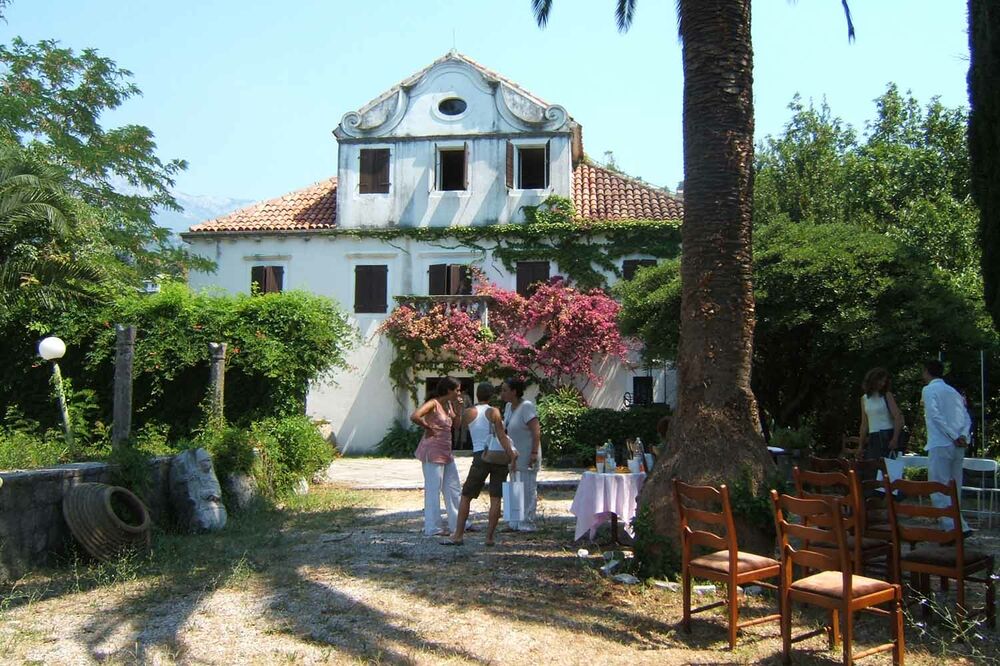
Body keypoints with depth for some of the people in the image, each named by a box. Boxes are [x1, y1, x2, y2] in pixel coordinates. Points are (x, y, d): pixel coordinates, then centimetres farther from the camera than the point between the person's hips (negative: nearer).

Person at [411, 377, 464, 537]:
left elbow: (455, 426, 17)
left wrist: (459, 409, 4)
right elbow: (414, 416, -29)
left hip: (446, 451, 9)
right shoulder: (433, 404, -14)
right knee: (434, 489, -2)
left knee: (454, 488, 13)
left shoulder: (449, 404, 11)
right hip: (433, 451, -9)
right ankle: (433, 528, 6)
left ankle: (458, 523, 23)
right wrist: (428, 428, -16)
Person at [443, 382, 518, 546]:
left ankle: (458, 535, 6)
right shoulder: (494, 412, 0)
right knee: (495, 498, 4)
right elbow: (502, 436, -7)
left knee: (466, 497, 9)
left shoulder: (468, 413, 3)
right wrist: (512, 456, -9)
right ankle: (489, 537, 2)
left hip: (481, 456, 0)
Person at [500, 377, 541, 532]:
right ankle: (515, 523, 23)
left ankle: (527, 524, 5)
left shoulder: (526, 406, -18)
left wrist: (534, 453, -25)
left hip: (527, 456, -9)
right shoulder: (509, 406, 8)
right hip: (515, 455, 9)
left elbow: (536, 431, -21)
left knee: (527, 489, -2)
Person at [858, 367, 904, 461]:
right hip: (872, 438, 4)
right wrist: (861, 446, 13)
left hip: (887, 436, -4)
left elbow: (898, 417, -8)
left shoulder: (887, 395, 1)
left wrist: (895, 439, -19)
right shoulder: (864, 399, 13)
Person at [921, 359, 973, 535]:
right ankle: (954, 525, 17)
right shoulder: (954, 392, 18)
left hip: (940, 445, -7)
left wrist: (954, 436, -13)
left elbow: (936, 416, -15)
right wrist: (963, 436, -4)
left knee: (939, 489, -6)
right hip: (958, 447, 7)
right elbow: (967, 418, 9)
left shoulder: (929, 390, -2)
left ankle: (956, 528, -15)